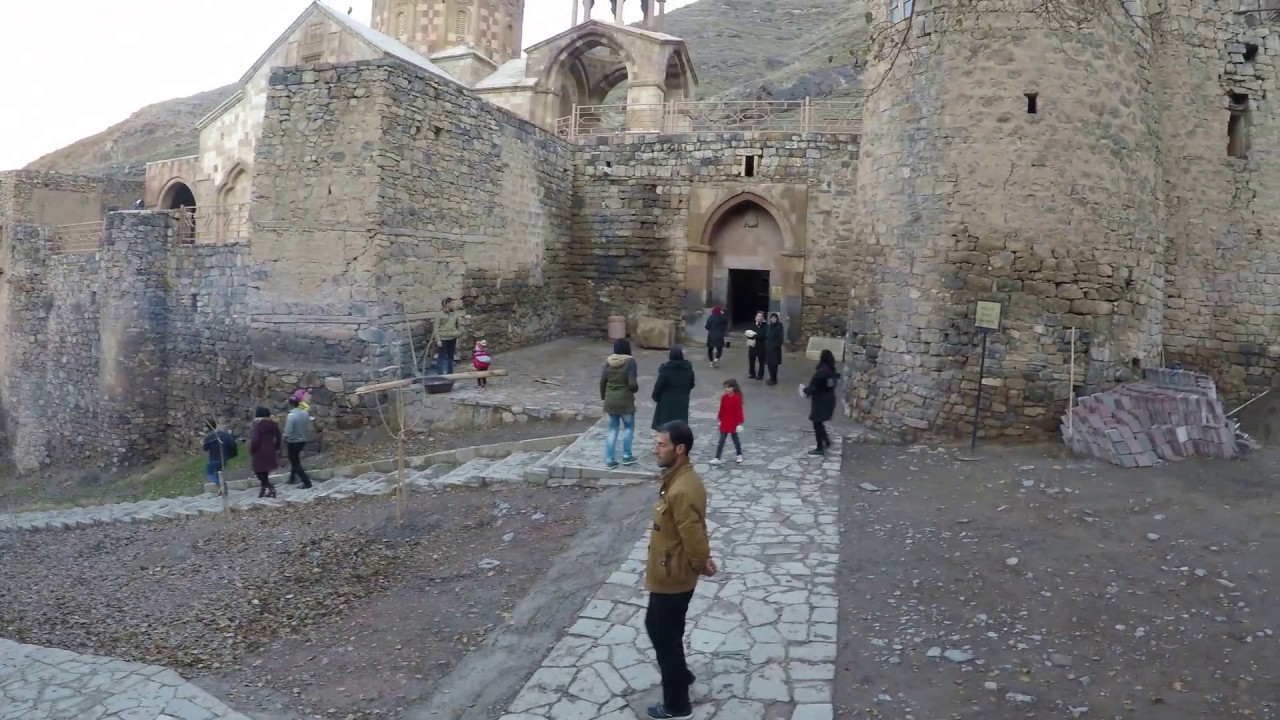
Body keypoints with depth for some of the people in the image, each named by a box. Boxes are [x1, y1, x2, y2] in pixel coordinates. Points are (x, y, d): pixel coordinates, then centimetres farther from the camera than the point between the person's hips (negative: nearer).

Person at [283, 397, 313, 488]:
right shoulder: (305, 413, -2)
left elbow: (287, 432, -23)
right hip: (302, 441, 7)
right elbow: (309, 428, 5)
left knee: (295, 463, 3)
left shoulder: (291, 416, -22)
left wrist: (284, 442, -7)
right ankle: (292, 478, 38)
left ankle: (307, 482, -2)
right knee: (295, 460, 27)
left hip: (293, 442, -7)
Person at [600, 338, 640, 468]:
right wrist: (637, 386, 3)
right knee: (629, 427, 16)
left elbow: (602, 382, 4)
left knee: (612, 430, 12)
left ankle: (609, 460, 12)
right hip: (625, 401, -4)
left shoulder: (608, 361, 1)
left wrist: (604, 397, 16)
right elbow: (632, 384, -19)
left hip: (610, 401, 4)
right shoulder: (630, 361, -14)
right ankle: (627, 456, 20)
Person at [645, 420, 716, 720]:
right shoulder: (680, 478, 1)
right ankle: (680, 674, 48)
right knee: (660, 628, 27)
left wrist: (700, 564, -10)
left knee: (664, 635, 7)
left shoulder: (682, 490, -32)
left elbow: (693, 536, -28)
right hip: (669, 574, 10)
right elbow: (696, 529, 11)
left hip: (671, 578, -10)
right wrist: (702, 559, 9)